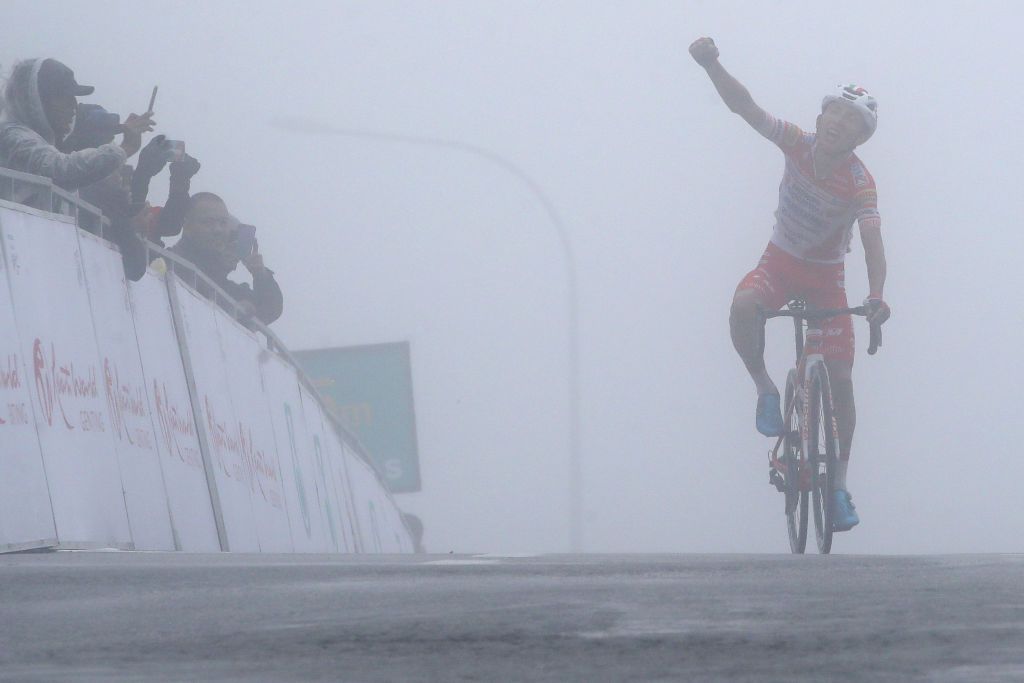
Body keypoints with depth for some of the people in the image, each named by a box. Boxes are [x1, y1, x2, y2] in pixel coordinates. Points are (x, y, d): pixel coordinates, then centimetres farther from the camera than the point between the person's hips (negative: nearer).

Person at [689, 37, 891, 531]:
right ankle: (765, 390, -12)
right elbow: (744, 107, -24)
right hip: (780, 262, 1)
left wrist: (876, 295, -52)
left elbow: (872, 240, -34)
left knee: (840, 379, -6)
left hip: (826, 277, -1)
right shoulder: (798, 145, -16)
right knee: (744, 306, -36)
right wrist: (712, 66, -42)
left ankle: (839, 482, 10)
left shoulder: (860, 183, -23)